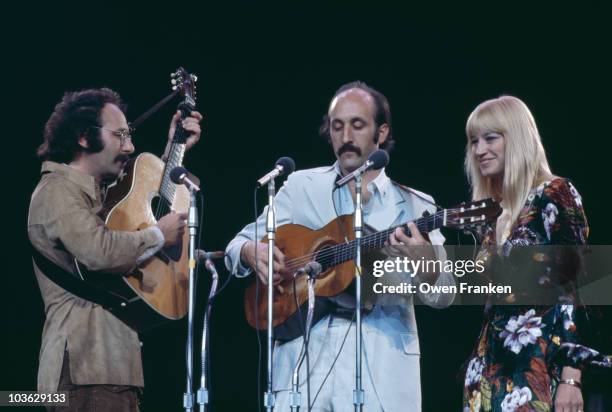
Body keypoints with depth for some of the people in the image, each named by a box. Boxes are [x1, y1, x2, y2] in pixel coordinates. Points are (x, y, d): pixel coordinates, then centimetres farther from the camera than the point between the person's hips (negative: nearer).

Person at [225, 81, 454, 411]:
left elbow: (443, 294, 0)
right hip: (305, 357, 1)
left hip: (382, 370, -1)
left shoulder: (414, 205, 8)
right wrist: (251, 252, -10)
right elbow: (237, 246, 15)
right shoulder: (301, 186, 12)